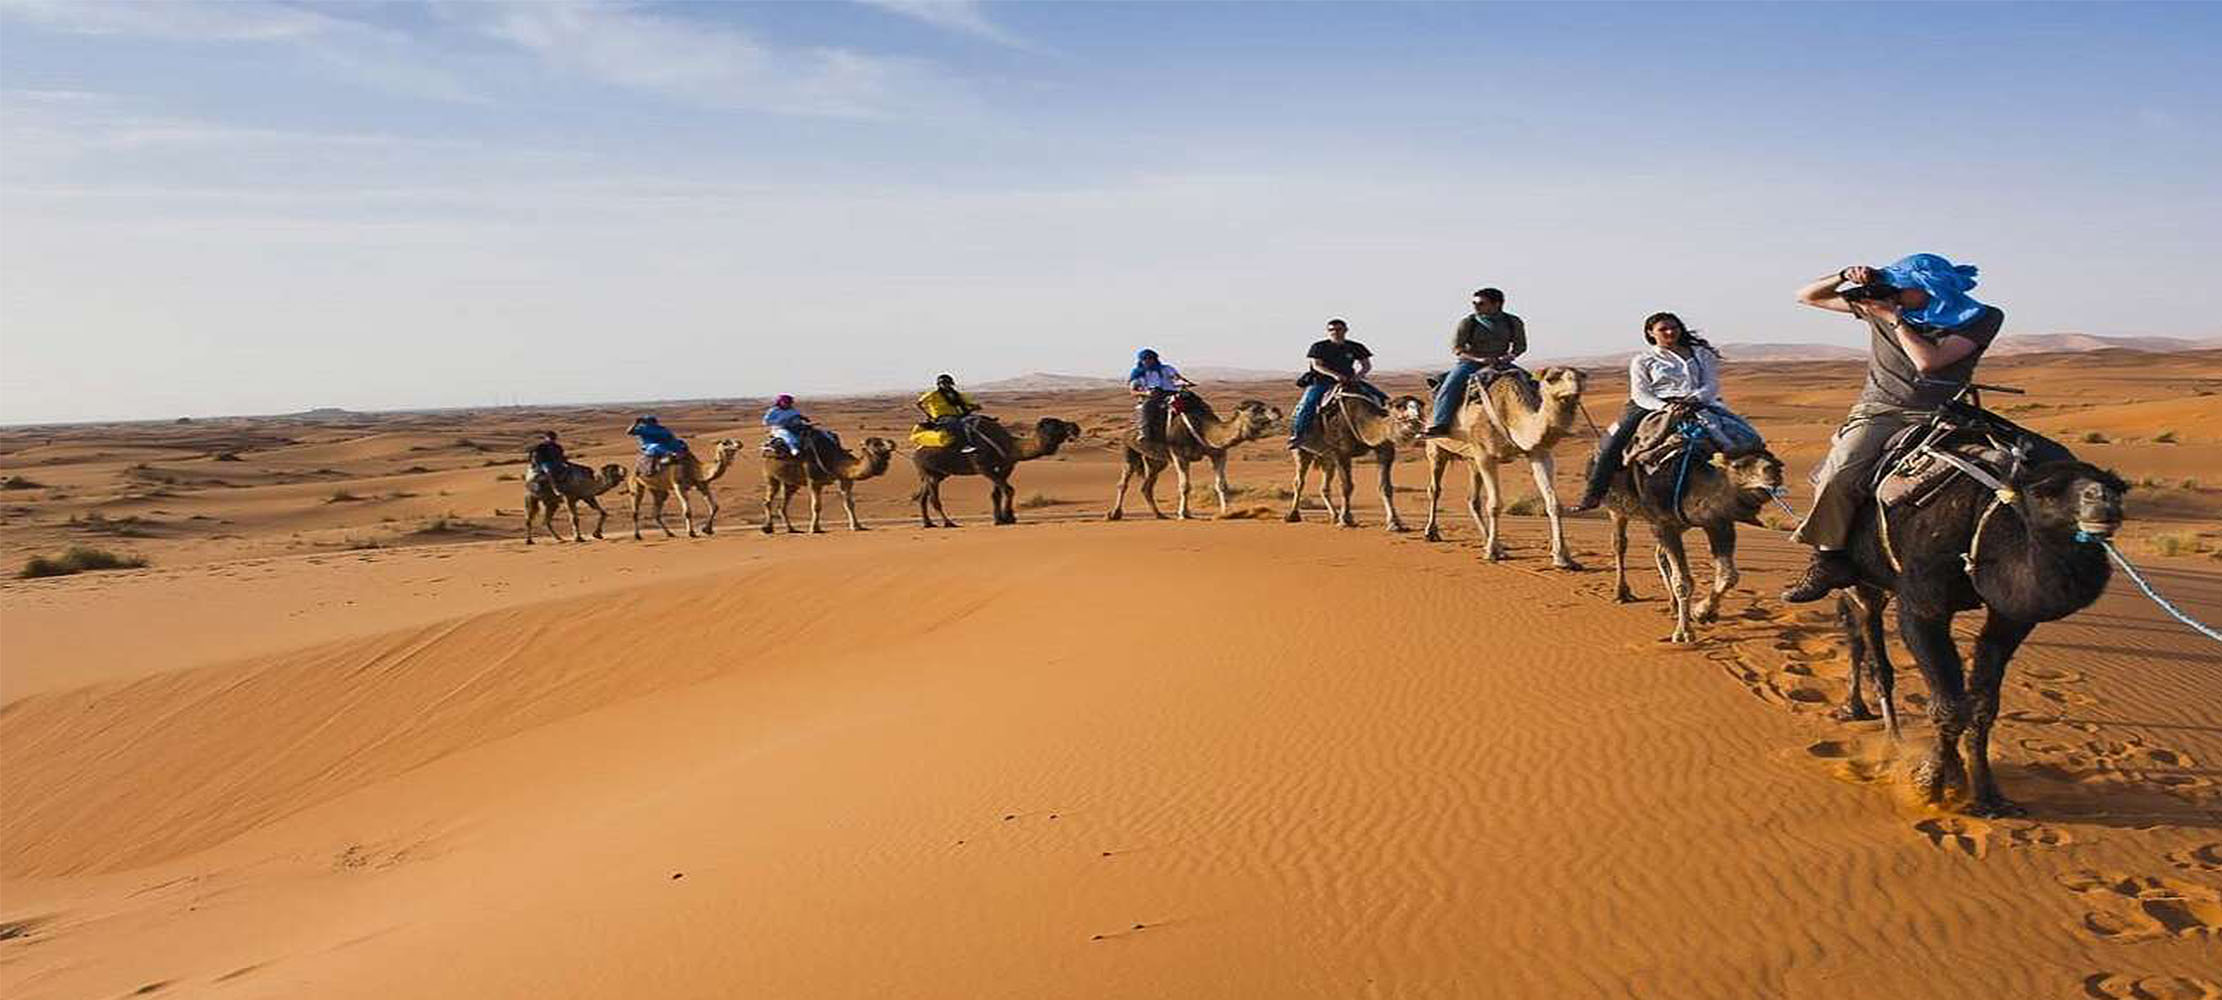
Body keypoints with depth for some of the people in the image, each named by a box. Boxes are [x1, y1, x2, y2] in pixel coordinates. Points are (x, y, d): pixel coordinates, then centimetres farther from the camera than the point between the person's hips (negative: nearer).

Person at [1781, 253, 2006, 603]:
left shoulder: (1980, 320, -1)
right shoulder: (1882, 304, 7)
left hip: (1933, 418, 0)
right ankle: (1828, 561, -22)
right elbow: (1807, 296, 12)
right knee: (1839, 473, -29)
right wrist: (1845, 277, -6)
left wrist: (1894, 318, -10)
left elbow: (1927, 361, -17)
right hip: (1877, 412, 1)